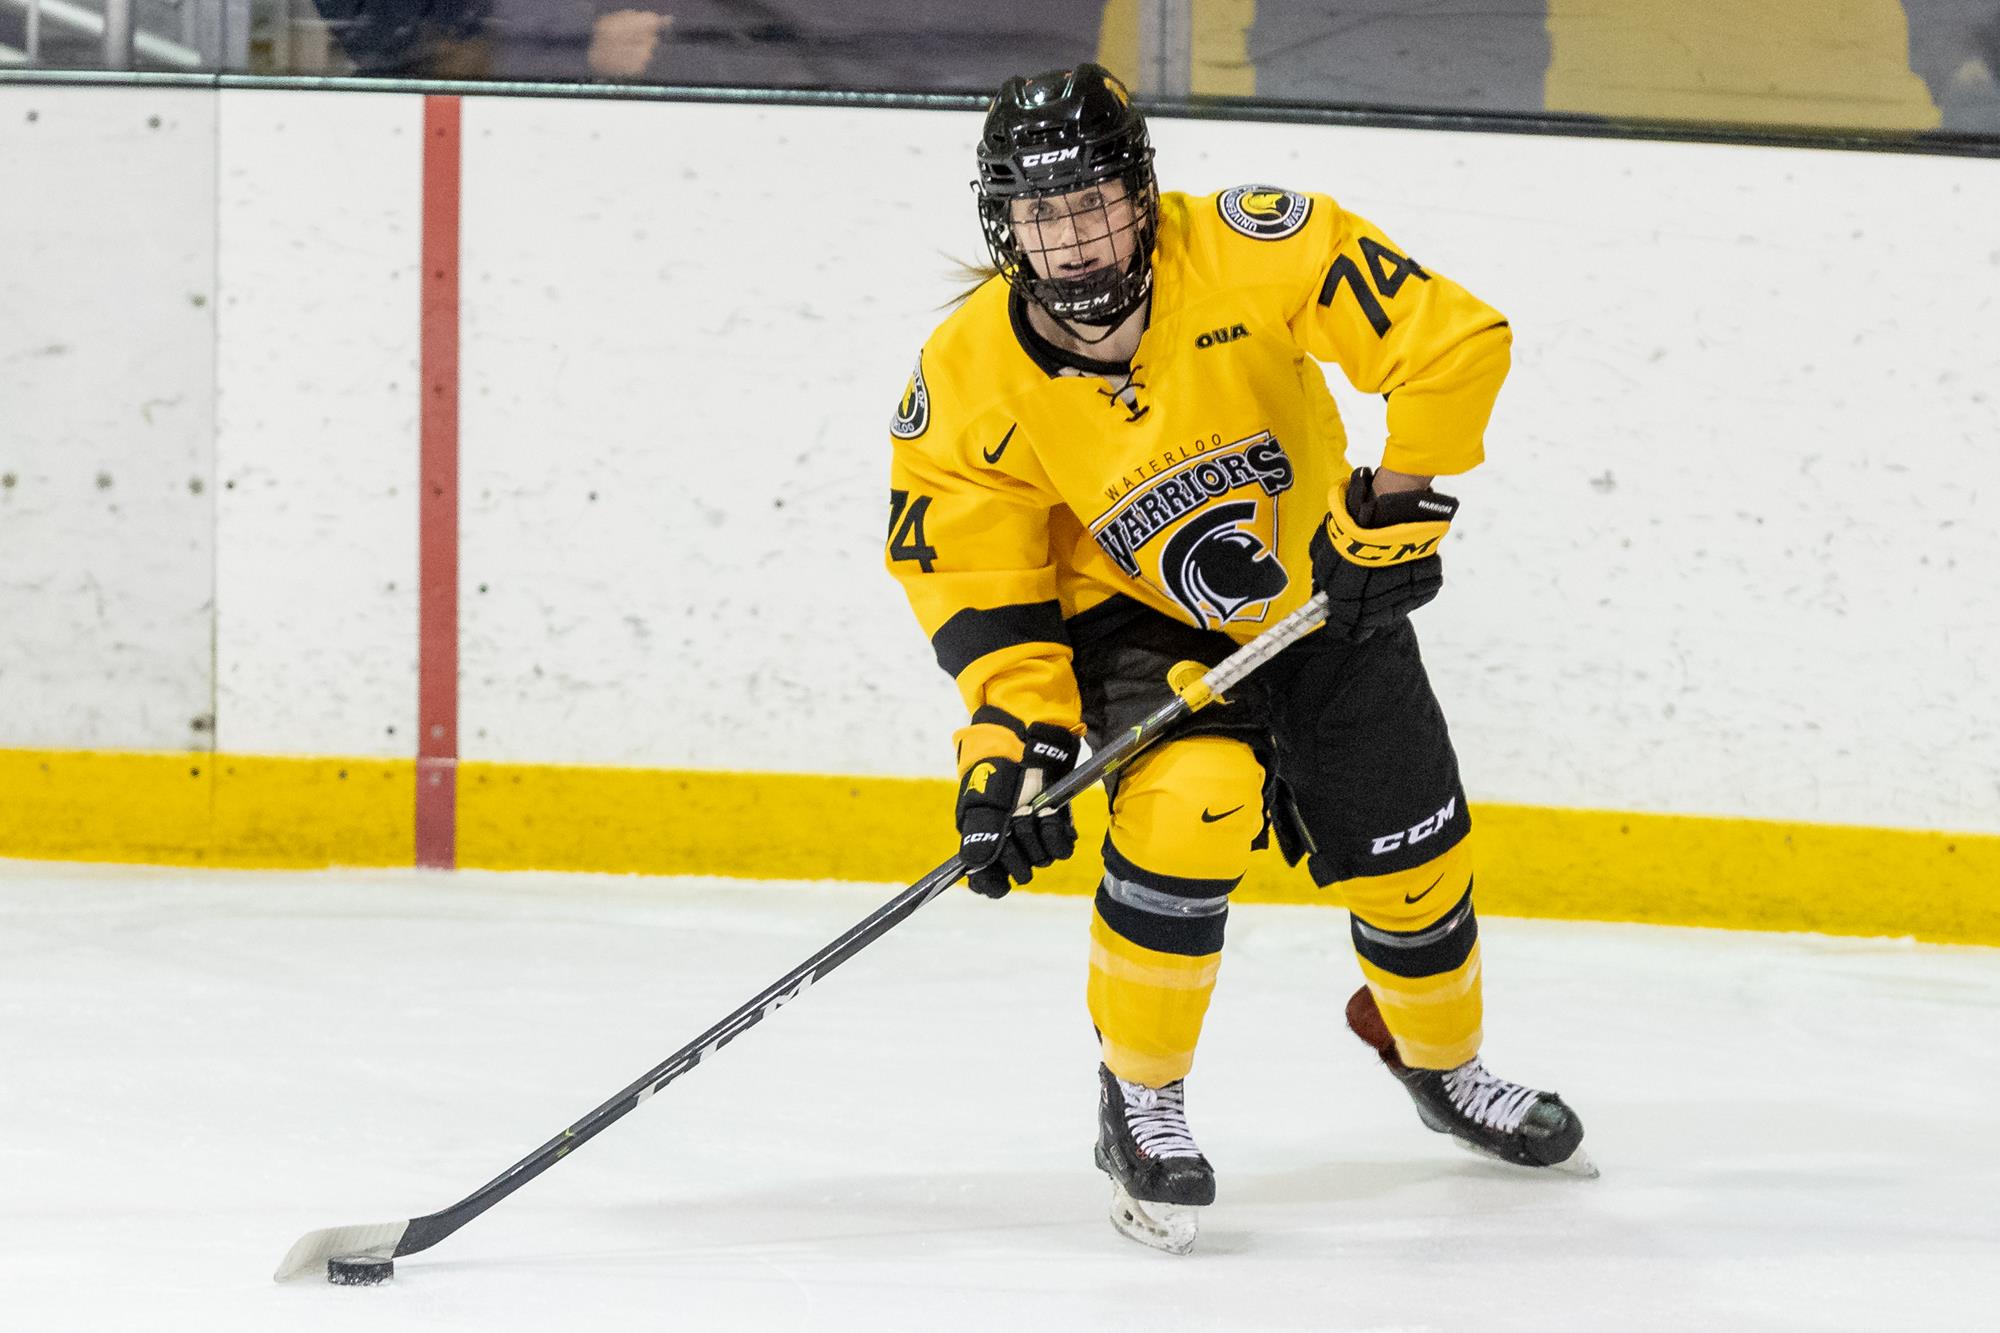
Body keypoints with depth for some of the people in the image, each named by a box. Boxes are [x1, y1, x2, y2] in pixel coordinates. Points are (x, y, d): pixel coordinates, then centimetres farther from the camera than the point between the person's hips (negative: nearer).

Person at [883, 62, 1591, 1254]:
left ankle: (1441, 1060, 43)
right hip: (1137, 621, -1)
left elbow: (1453, 337, -27)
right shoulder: (973, 383, -22)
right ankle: (1139, 1098, -10)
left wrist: (1399, 498, -28)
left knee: (1414, 863, 9)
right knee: (1192, 800, -30)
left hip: (1323, 598, 1)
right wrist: (1012, 735, -23)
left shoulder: (1249, 254, -28)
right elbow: (979, 577, -13)